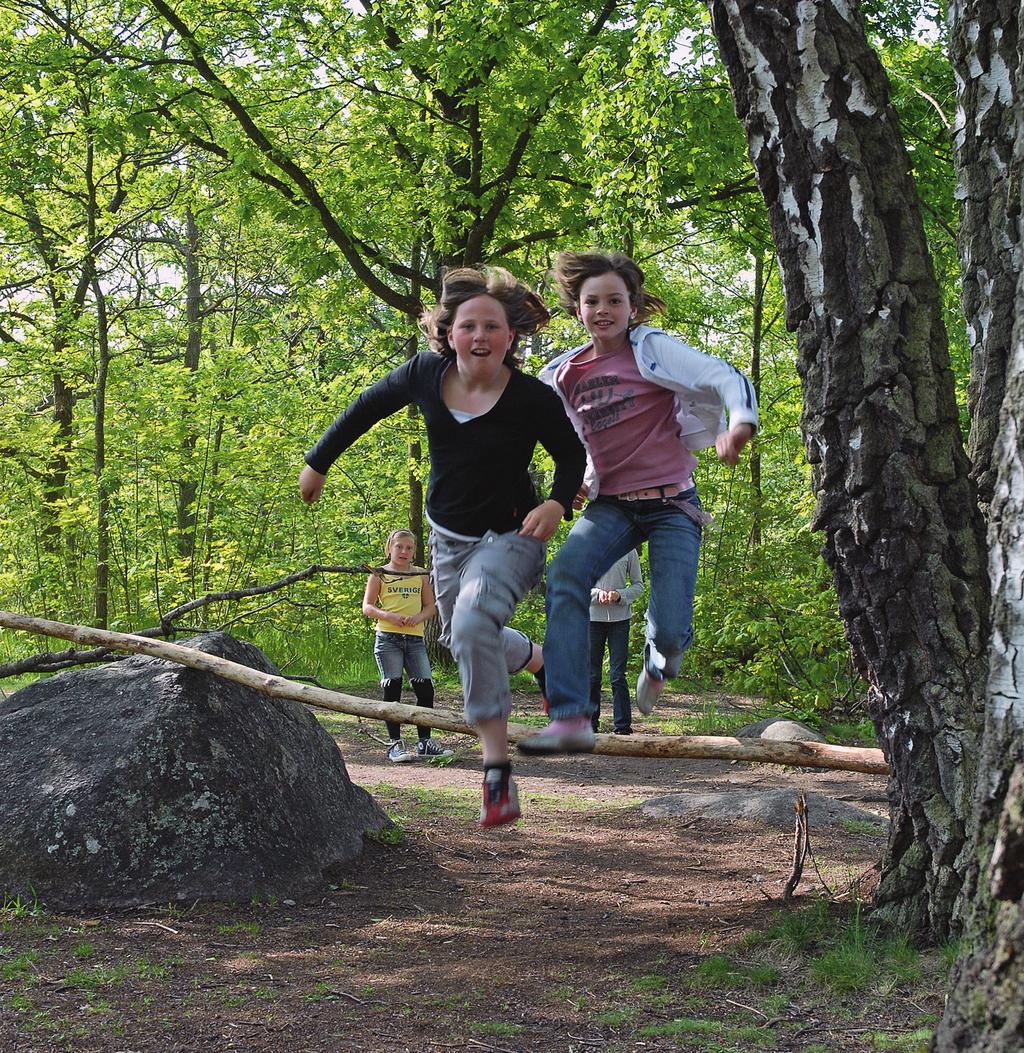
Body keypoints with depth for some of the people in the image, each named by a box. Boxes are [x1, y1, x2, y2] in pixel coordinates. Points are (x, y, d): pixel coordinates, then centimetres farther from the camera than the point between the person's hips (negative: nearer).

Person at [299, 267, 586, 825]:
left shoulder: (533, 398, -22)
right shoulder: (425, 375, -13)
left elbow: (572, 455, -4)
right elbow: (366, 409, 6)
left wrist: (557, 504, -23)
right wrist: (319, 462, 13)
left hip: (509, 536, -6)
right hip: (449, 536, 6)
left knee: (472, 622, -31)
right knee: (461, 640, 21)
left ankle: (498, 775, -26)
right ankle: (546, 657, 53)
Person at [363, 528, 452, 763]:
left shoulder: (420, 575, 14)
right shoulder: (379, 575, 5)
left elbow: (431, 606, 14)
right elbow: (367, 606, 2)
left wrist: (419, 617, -7)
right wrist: (388, 616, -16)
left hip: (415, 638, 3)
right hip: (388, 638, -3)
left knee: (425, 686, -4)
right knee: (392, 687, -6)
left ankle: (424, 741, 6)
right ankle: (395, 743, -2)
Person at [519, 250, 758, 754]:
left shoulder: (653, 349, -6)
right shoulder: (563, 375, 6)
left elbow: (728, 378, -13)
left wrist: (740, 424, -34)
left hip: (671, 504, -3)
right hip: (609, 504, 3)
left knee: (671, 630, -16)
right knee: (565, 575, -28)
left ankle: (658, 660, 27)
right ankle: (570, 719, -32)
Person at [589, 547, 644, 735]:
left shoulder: (628, 550, 3)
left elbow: (638, 585, 7)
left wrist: (619, 595, -11)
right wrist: (597, 594, -13)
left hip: (619, 618, -1)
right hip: (593, 616, 1)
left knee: (618, 674, -4)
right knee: (592, 675, 6)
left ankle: (622, 726, 1)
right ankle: (589, 724, 14)